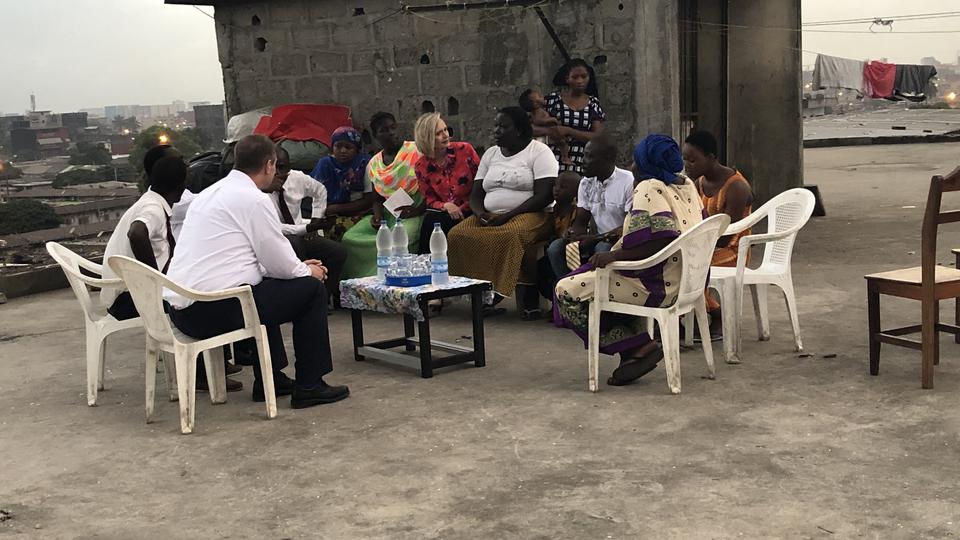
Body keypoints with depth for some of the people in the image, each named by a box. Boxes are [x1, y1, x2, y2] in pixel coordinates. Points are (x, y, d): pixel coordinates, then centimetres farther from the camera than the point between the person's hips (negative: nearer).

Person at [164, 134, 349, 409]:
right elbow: (280, 263, -5)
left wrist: (299, 267, 24)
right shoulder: (255, 200, -9)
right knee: (312, 288, 3)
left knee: (266, 287, 34)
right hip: (215, 311, -9)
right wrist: (307, 271, 15)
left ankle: (270, 380, 34)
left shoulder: (209, 194, 18)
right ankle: (309, 386, 8)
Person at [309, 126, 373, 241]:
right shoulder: (326, 164, 1)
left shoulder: (364, 162, -4)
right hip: (333, 215, 2)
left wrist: (336, 208, -10)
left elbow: (369, 200, -5)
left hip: (358, 212, -2)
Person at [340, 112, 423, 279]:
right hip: (388, 215, 6)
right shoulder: (373, 164, 13)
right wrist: (377, 215, -3)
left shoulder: (415, 151, -4)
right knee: (350, 238, -14)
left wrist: (417, 210, -19)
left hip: (414, 213, -6)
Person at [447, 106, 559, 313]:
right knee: (457, 235, -23)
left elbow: (545, 196, -11)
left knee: (508, 236, -39)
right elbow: (475, 195, 16)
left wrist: (507, 215, -18)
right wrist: (480, 213, -9)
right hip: (489, 217, 6)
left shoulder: (539, 152, 0)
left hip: (529, 215, -5)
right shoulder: (490, 153, 19)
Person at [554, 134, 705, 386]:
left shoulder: (649, 188, -18)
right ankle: (639, 344, 16)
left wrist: (614, 255, -24)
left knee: (567, 291, -4)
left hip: (658, 286, -10)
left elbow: (662, 238, -31)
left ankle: (636, 346, -4)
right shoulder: (687, 184, 8)